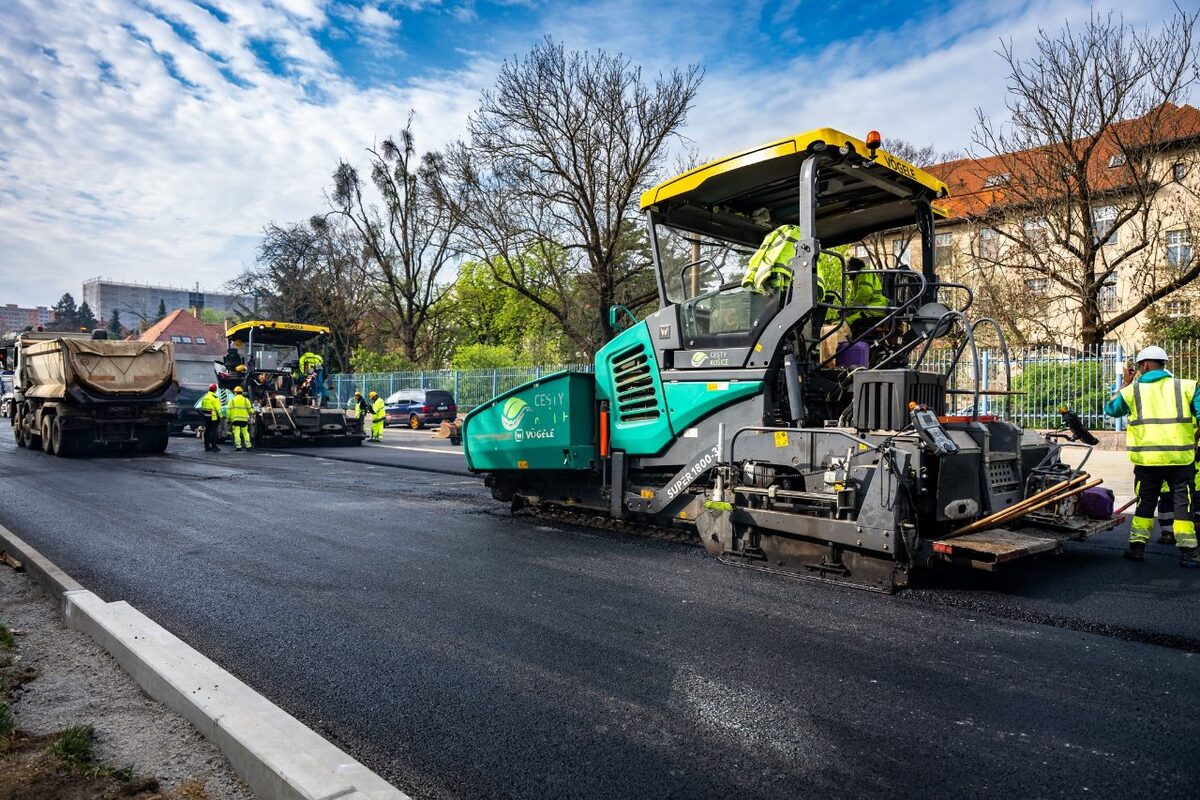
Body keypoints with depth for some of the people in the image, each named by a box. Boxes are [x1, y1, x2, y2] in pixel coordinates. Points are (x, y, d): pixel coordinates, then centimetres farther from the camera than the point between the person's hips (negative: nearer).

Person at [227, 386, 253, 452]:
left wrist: (228, 419, 6)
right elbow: (250, 409, 7)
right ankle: (248, 445, 3)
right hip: (244, 419, 2)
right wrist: (252, 412, 29)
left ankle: (238, 446, -9)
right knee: (245, 432, 8)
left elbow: (229, 411, 1)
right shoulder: (246, 400, 7)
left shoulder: (232, 400, 5)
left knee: (236, 433, -4)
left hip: (235, 419, -2)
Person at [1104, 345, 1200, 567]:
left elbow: (1110, 408, 15)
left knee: (1145, 503, 12)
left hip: (1147, 458, 1)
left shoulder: (1133, 389, 1)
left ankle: (1137, 546, 14)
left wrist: (1125, 384, 23)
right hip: (1180, 457, 0)